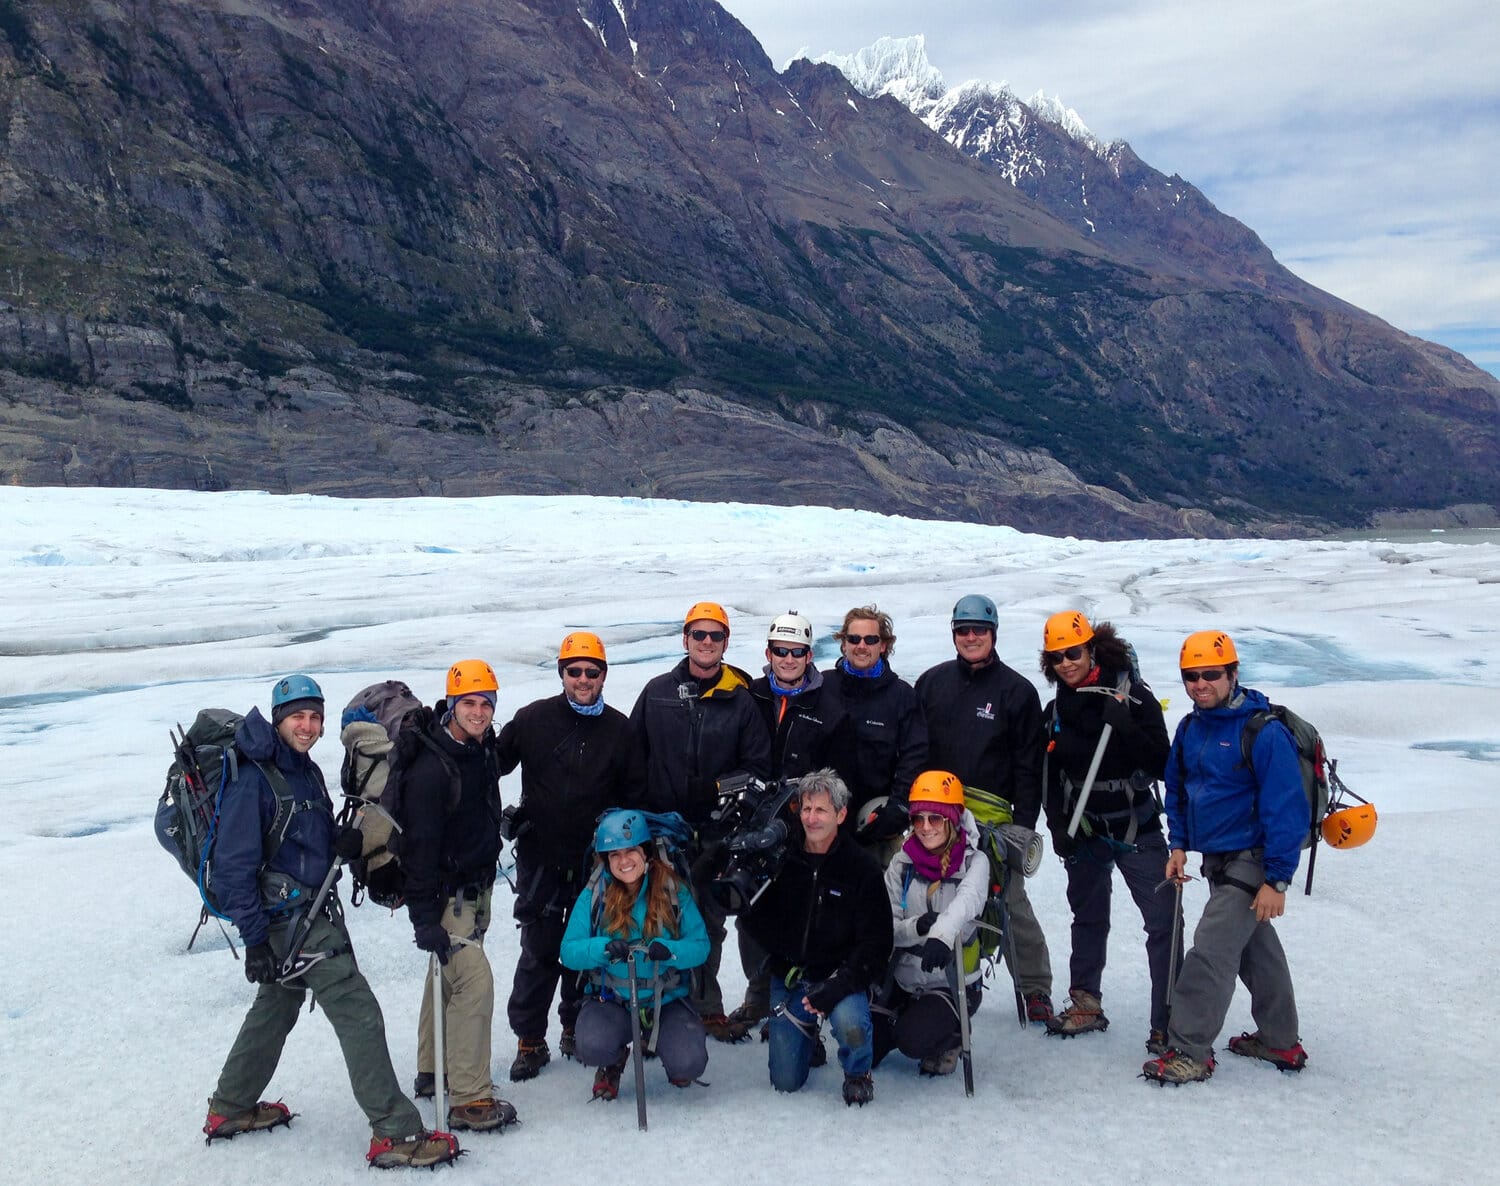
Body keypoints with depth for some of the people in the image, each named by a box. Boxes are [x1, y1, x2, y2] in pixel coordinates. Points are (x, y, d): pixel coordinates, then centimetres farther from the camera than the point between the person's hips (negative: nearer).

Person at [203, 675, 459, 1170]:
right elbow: (234, 866, -18)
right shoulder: (253, 779, -17)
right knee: (359, 1014, -11)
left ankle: (230, 1109, 41)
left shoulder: (307, 771, 10)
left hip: (311, 911, 10)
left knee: (276, 1007, 23)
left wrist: (345, 839, -7)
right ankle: (394, 1134, -7)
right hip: (288, 919, -10)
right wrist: (254, 939, -20)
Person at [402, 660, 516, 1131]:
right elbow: (420, 845, -26)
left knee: (450, 977, 20)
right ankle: (469, 1099, -10)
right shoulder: (431, 769, -26)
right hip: (444, 895, -9)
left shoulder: (484, 749, 0)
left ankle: (433, 1071, 35)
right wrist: (424, 918, -27)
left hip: (476, 888, 9)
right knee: (475, 981, -15)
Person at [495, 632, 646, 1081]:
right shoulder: (533, 719, -3)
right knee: (539, 950, 0)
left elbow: (635, 792, 7)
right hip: (541, 857, -1)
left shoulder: (619, 729, 1)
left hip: (597, 862, 1)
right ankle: (529, 1040, 12)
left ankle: (576, 1028, 29)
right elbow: (493, 763, 6)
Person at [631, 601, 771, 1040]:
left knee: (710, 921, 10)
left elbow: (758, 765, 4)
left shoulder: (740, 700, 1)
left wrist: (729, 787, -15)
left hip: (714, 832, 1)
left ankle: (706, 1005, 23)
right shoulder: (657, 692, 2)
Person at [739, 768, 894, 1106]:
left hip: (840, 977, -3)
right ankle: (808, 1036, 36)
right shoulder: (783, 860, 1)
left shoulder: (862, 867, -7)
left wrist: (838, 985, -22)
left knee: (850, 1025, -34)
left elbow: (876, 942, -10)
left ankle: (858, 1073, 1)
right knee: (785, 1082, 2)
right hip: (788, 978, 3)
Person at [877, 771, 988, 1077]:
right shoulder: (901, 865, -1)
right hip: (902, 980, 4)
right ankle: (905, 1020, 23)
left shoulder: (974, 861, -9)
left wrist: (942, 935, -53)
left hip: (952, 985, -4)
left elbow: (967, 902, -31)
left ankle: (949, 1037, 6)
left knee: (912, 1040, -28)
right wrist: (917, 927, -28)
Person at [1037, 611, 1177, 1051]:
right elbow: (1051, 777, 13)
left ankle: (1167, 1025, -4)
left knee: (1163, 922, -9)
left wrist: (1125, 727, -28)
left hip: (1136, 829, -4)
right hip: (1084, 832, 4)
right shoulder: (1056, 711, 4)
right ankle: (1086, 1006, 32)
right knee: (1088, 918, 17)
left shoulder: (1134, 696, -11)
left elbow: (1161, 764, -15)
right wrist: (1057, 825, 2)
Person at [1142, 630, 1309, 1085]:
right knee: (1256, 948, 19)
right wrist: (1178, 845, 8)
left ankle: (1189, 1051, -2)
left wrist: (1277, 879, -22)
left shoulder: (1264, 732, -21)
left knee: (1211, 950, -11)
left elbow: (1286, 808, -22)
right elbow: (1177, 789, 17)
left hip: (1251, 861, -8)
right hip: (1216, 860, 8)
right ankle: (1280, 1042, 34)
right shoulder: (1189, 729, 3)